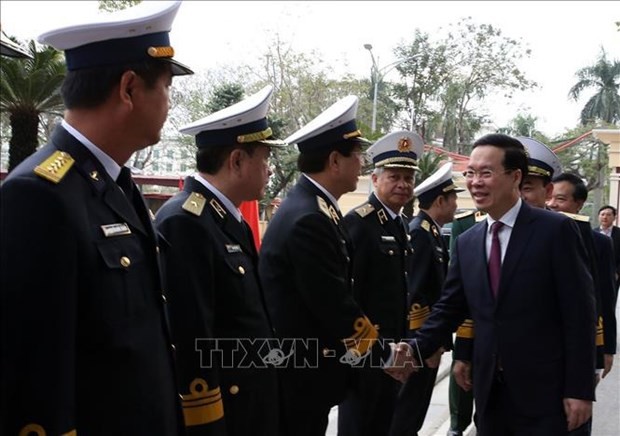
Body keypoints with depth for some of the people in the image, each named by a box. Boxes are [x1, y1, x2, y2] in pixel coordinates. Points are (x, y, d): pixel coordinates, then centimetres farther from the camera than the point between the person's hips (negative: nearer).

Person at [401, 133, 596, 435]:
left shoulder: (556, 230, -8)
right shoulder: (466, 242, 8)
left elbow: (579, 313, -9)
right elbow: (449, 308, 9)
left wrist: (580, 389, -12)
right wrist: (415, 351, -6)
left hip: (543, 391, -4)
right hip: (488, 390, 5)